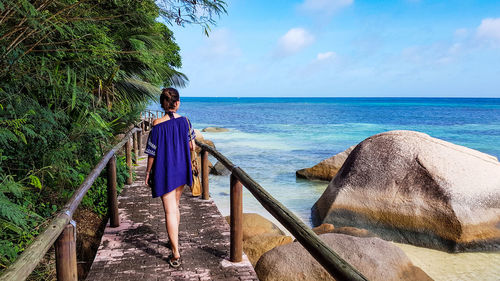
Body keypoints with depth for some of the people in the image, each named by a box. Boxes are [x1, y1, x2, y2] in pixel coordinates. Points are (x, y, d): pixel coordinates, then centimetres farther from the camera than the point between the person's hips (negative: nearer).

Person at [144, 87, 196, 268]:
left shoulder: (157, 125, -14)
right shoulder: (184, 121, -4)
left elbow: (152, 153, -10)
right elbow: (192, 147, 2)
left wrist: (148, 172, 2)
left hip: (164, 171, -4)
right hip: (181, 170, 4)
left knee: (170, 211, -2)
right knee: (175, 206, 22)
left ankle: (176, 254, -2)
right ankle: (174, 241, 39)